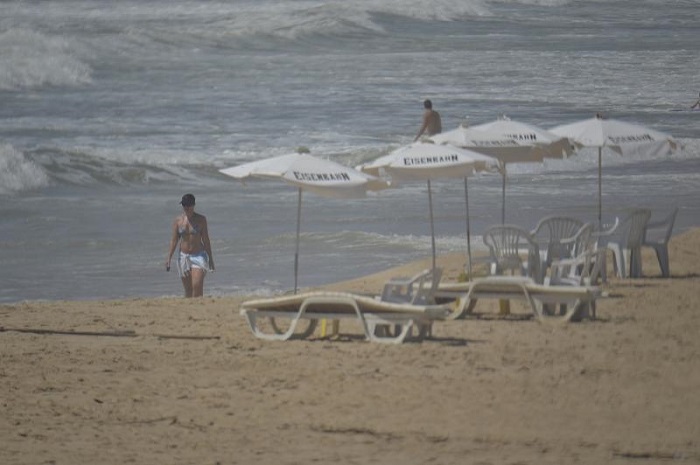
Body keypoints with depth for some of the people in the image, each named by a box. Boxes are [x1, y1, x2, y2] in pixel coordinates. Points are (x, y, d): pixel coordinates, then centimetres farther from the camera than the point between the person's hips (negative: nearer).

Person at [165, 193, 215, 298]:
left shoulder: (201, 219, -2)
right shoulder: (178, 220, 3)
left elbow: (206, 240, 2)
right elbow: (174, 240, 4)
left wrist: (210, 258, 3)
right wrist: (168, 258, -4)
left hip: (198, 256, -3)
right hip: (184, 257, 3)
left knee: (197, 285, -18)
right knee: (188, 289, 6)